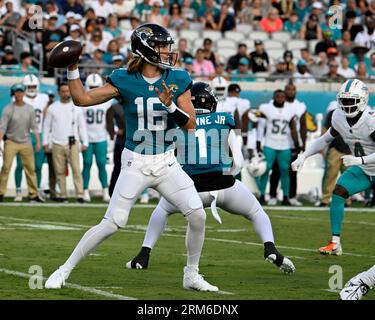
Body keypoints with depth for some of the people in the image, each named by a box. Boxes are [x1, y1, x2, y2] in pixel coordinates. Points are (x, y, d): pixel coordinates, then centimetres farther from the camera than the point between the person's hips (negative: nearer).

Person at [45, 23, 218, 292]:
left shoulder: (178, 79, -1)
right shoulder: (124, 80, -7)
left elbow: (190, 123, -5)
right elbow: (82, 99, -7)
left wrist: (170, 105, -22)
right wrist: (72, 68, -17)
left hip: (167, 164, 3)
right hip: (135, 164, -3)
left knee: (198, 216, -8)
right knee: (112, 224, -8)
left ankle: (192, 276, 11)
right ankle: (65, 270, 6)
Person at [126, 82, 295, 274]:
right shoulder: (224, 122, 10)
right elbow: (238, 163, 8)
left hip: (192, 187, 1)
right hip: (224, 184, 0)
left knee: (163, 209, 30)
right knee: (257, 213, 23)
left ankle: (144, 255, 21)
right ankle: (270, 249, -2)